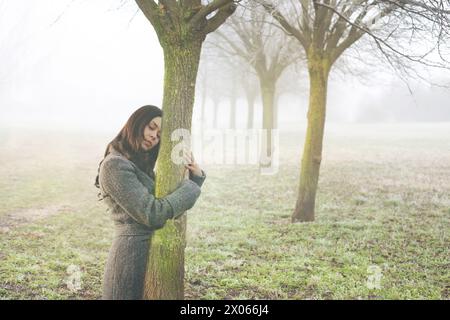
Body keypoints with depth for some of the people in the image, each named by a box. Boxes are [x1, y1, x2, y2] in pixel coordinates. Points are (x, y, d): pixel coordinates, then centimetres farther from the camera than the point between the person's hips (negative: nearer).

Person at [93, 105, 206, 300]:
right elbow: (152, 214, -19)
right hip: (132, 256, -9)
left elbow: (177, 203, 19)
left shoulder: (142, 165, 14)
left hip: (152, 253, 9)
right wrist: (191, 188, -9)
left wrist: (196, 175, 3)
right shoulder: (115, 165, -13)